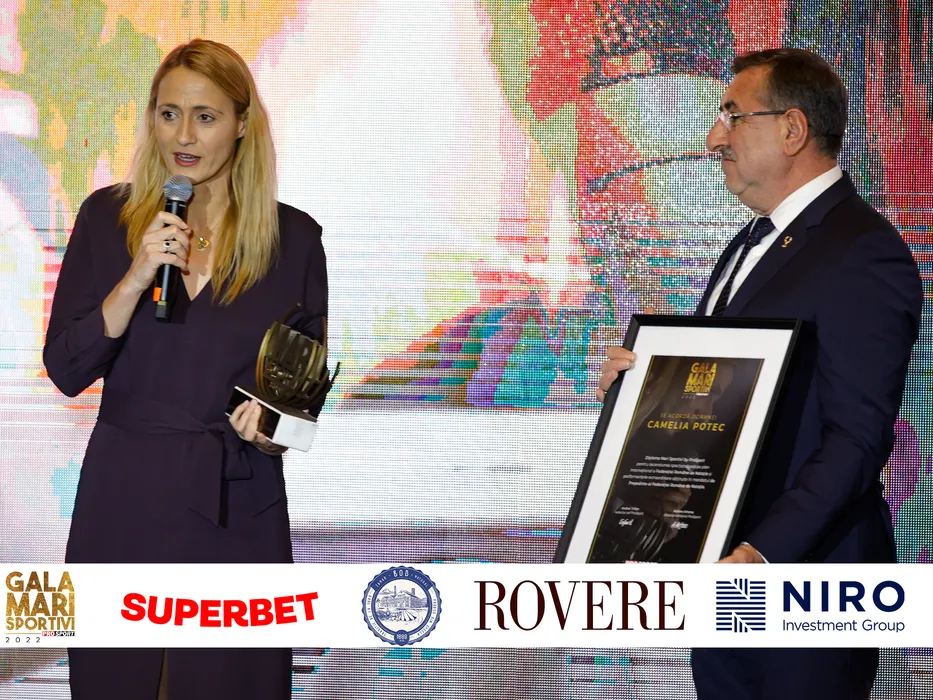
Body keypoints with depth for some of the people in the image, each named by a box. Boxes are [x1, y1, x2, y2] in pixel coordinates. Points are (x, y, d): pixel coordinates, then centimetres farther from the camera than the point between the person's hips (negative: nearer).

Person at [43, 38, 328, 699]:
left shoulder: (293, 237, 0)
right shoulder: (108, 218, 2)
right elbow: (66, 371, -4)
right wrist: (138, 276, -16)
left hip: (238, 506, -1)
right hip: (122, 497, 1)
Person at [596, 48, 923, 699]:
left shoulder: (864, 255, -15)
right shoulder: (755, 242, 17)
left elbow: (857, 438, -22)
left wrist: (762, 554, -29)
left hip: (802, 570, -9)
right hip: (724, 567, 9)